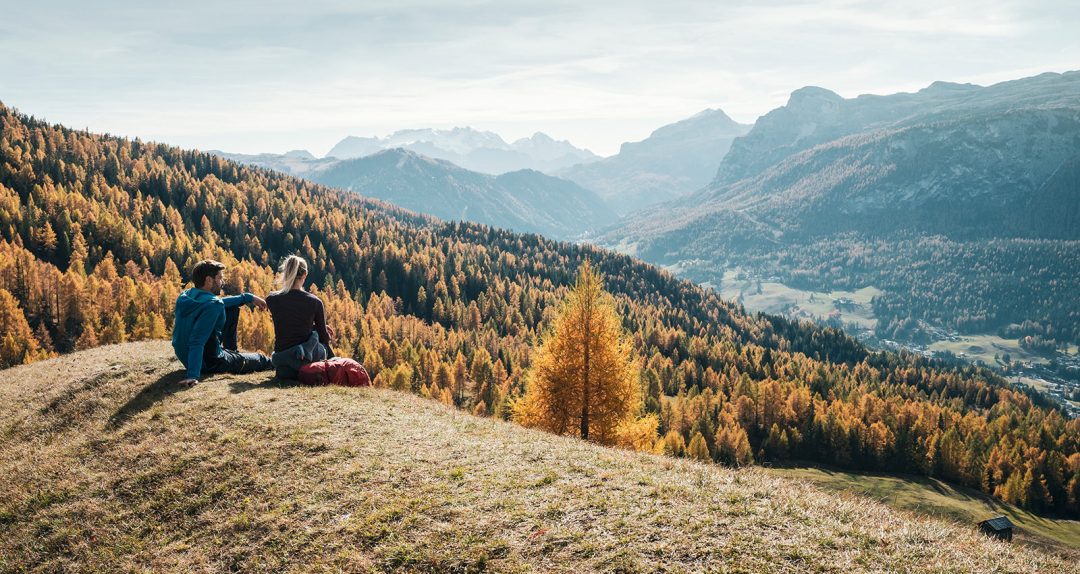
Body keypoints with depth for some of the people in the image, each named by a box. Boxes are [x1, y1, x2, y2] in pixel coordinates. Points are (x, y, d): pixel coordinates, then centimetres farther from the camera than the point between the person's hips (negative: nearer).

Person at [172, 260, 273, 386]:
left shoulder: (186, 296, -3)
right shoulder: (212, 305, -30)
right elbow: (197, 341, -38)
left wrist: (249, 297, 16)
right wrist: (193, 375, -44)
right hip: (209, 364, -8)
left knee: (232, 309, 19)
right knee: (260, 359, 17)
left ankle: (231, 351, 36)